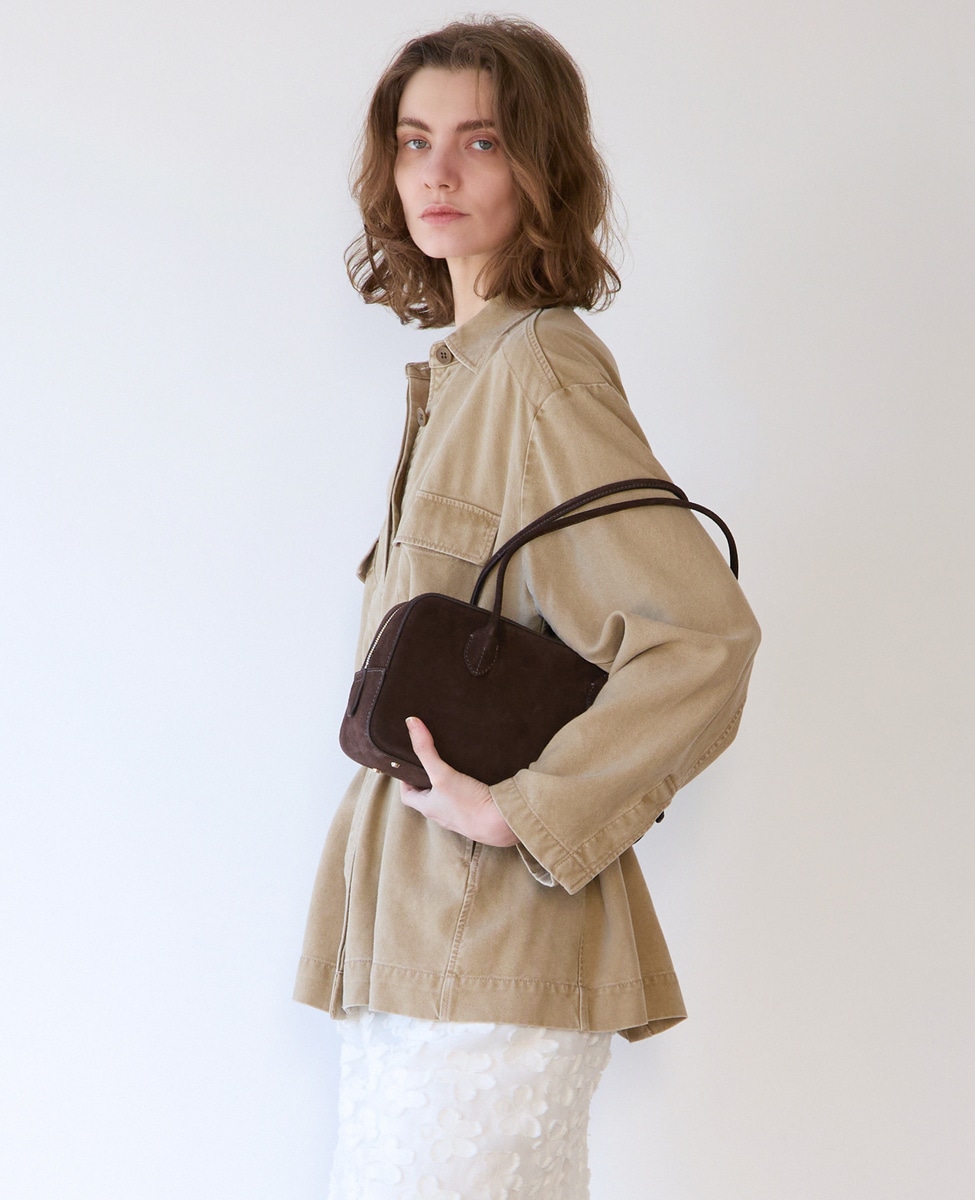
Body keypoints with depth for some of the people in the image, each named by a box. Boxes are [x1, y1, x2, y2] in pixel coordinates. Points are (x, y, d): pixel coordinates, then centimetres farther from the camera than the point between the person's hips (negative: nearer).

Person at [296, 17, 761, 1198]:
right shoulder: (458, 370, 13)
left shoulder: (539, 369, -14)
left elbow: (704, 634, -23)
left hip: (493, 937, -9)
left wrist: (520, 811, -19)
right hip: (412, 927, 9)